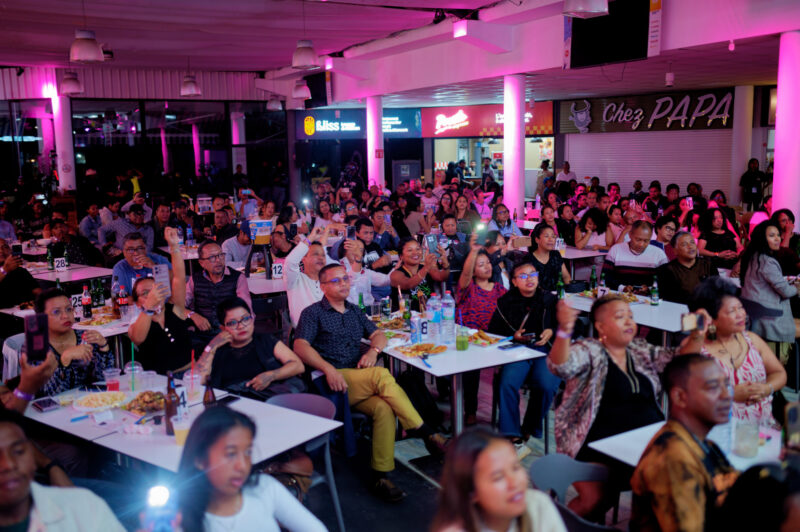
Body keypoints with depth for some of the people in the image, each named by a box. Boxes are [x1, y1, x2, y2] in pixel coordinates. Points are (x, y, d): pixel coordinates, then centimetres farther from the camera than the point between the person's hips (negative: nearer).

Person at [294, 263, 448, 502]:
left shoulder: (354, 311, 25)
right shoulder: (313, 313, 8)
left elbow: (378, 334, 21)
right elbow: (300, 346, -6)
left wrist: (373, 350, -4)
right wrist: (328, 368, -22)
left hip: (362, 382, 5)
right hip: (333, 380, -5)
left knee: (384, 408, -28)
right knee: (382, 375, -31)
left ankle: (380, 477, -24)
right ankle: (427, 435, -26)